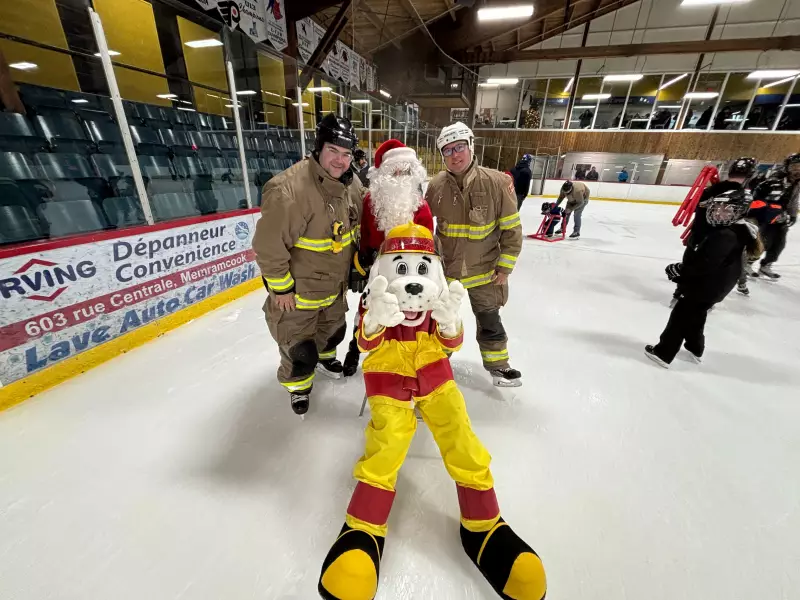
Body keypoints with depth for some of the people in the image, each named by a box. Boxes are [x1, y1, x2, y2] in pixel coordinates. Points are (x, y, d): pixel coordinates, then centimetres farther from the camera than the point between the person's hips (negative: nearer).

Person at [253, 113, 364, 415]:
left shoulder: (351, 185, -3)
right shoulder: (288, 190, -29)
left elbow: (357, 229, 12)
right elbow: (268, 245, -25)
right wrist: (281, 287, -18)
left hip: (335, 285, 7)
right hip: (298, 290, -7)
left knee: (334, 329, 27)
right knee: (300, 348, 7)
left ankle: (324, 356, 60)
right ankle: (297, 383, 39)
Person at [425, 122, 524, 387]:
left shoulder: (496, 182, -15)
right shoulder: (436, 185, -8)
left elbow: (512, 228, -9)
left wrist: (505, 266, -8)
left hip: (483, 270, -1)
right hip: (445, 267, 2)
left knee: (490, 320, 14)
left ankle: (497, 363, 37)